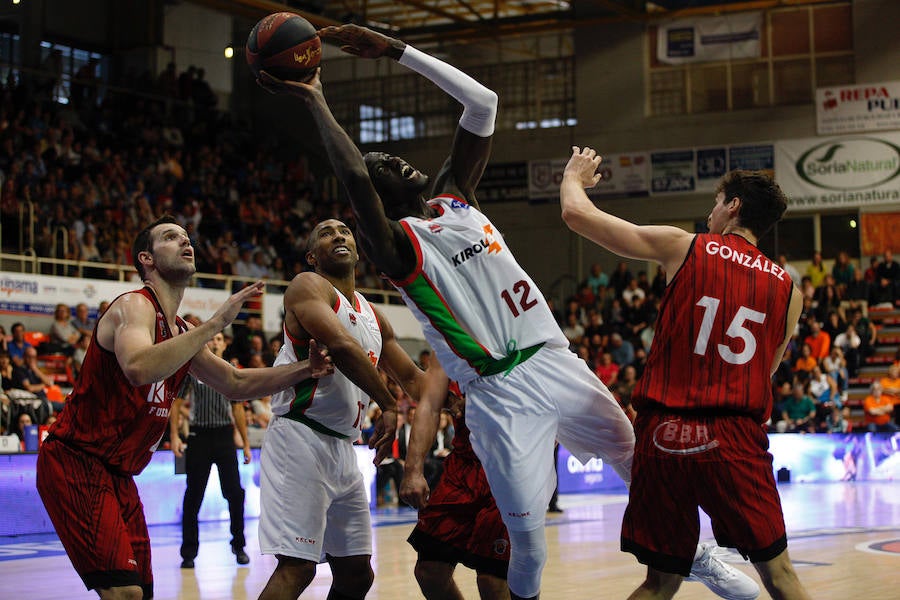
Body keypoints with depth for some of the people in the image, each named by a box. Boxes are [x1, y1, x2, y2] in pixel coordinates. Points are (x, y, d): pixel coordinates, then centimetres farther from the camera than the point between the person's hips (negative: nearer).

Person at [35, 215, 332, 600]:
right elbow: (138, 368, -35)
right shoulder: (135, 306, -13)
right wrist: (215, 323, -32)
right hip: (75, 463, -10)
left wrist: (304, 370, 8)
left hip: (118, 474, 10)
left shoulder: (181, 332, 14)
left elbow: (235, 383, 22)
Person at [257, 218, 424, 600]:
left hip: (343, 449, 9)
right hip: (301, 438, -9)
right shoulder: (309, 286, -5)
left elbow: (411, 378, 26)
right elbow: (342, 346, -22)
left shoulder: (373, 317, 20)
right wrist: (389, 407, -16)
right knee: (297, 568, -18)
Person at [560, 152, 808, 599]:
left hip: (665, 434, 0)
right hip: (737, 441, 0)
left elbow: (576, 213, 6)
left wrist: (574, 175, 27)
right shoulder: (788, 289, 10)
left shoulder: (683, 247, 3)